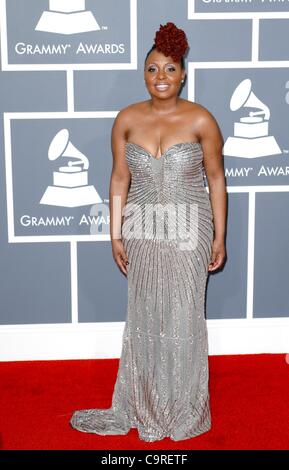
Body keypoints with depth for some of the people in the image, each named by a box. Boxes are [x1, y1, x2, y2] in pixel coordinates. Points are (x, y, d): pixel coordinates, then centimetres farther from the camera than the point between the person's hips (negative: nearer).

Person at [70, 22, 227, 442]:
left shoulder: (200, 119, -8)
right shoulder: (127, 119, -1)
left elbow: (216, 179, -2)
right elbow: (119, 179, 3)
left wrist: (220, 236, -3)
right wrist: (116, 234, 1)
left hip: (188, 231, -2)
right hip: (142, 231, 2)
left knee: (183, 318, 7)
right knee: (144, 317, 12)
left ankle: (183, 411, 27)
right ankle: (143, 407, 30)